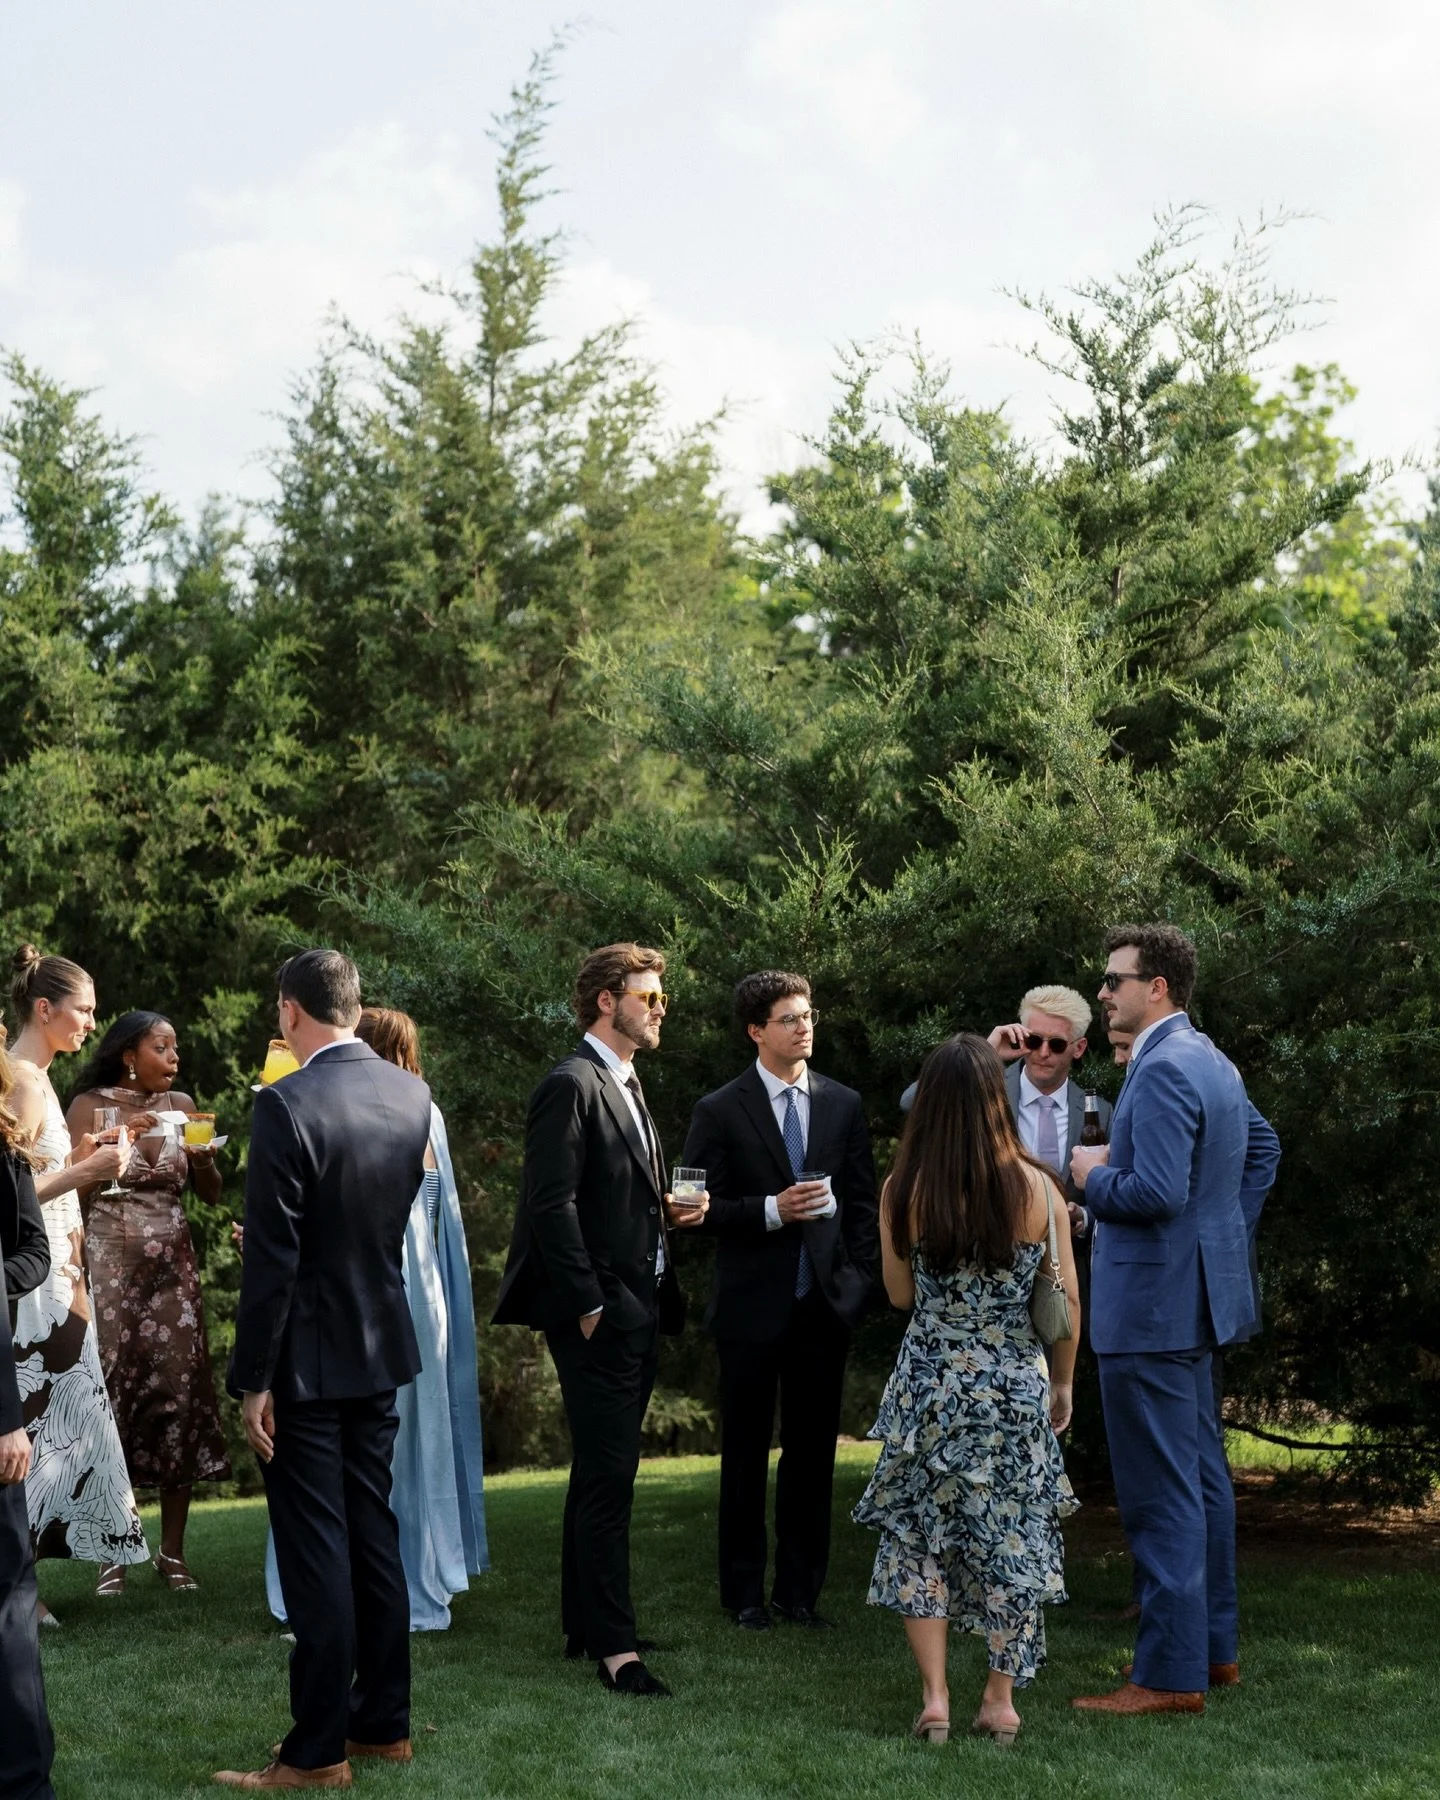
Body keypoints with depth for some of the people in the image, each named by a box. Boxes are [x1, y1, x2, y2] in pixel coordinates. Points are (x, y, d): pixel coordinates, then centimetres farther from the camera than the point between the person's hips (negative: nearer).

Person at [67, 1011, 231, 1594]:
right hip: (110, 1267, -3)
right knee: (111, 1392, -6)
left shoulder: (180, 1106, 9)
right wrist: (116, 1140, -15)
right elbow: (72, 1192, -6)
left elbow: (211, 1194, 10)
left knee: (178, 1392, -2)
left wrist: (204, 1156, -9)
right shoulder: (90, 1106, -1)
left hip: (172, 1268, 3)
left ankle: (173, 1550, 3)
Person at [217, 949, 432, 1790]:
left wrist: (254, 1380, -14)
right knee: (374, 1533, 15)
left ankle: (319, 1751, 4)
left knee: (316, 1551, -1)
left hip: (307, 1359, -7)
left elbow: (272, 1256, -19)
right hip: (383, 1346, 7)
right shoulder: (412, 1094, 1)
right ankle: (384, 1722, 23)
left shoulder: (288, 1105, -20)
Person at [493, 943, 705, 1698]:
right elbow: (553, 1206, -18)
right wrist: (588, 1307, -18)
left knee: (601, 1475, 15)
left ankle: (583, 1625, 24)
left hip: (636, 1311, 10)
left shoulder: (626, 1085, 17)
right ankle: (615, 1646, -5)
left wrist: (670, 1212, 5)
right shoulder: (572, 1085, -13)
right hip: (598, 1315, -10)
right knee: (608, 1476, -8)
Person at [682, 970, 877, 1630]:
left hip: (824, 1303, 3)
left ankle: (801, 1588, 16)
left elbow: (862, 1199, 11)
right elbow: (701, 1206, -5)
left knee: (813, 1452, 7)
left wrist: (860, 1276, 1)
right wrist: (771, 1210, -17)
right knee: (746, 1454, 6)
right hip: (752, 1305, -3)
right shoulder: (720, 1111, -3)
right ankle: (745, 1593, 14)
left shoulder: (844, 1105, 8)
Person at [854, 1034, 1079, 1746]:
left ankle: (934, 1697, 5)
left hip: (929, 1386, 0)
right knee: (1011, 1536, 11)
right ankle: (1001, 1701, 14)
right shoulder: (1036, 1188, -9)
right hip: (1016, 1388, 0)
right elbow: (1067, 1303, -1)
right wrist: (1061, 1385, 12)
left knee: (919, 1533, 12)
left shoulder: (903, 1191, -8)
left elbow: (900, 1294, 5)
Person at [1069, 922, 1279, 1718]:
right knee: (1201, 1473, 17)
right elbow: (1258, 1143, 27)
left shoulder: (1163, 1069, -20)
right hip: (1194, 1294, 11)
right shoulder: (1213, 1062, 12)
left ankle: (1169, 1673, -2)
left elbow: (1156, 1193, -27)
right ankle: (1214, 1644, 26)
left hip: (1151, 1304, -11)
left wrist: (1094, 1177, -10)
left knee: (1160, 1490, -6)